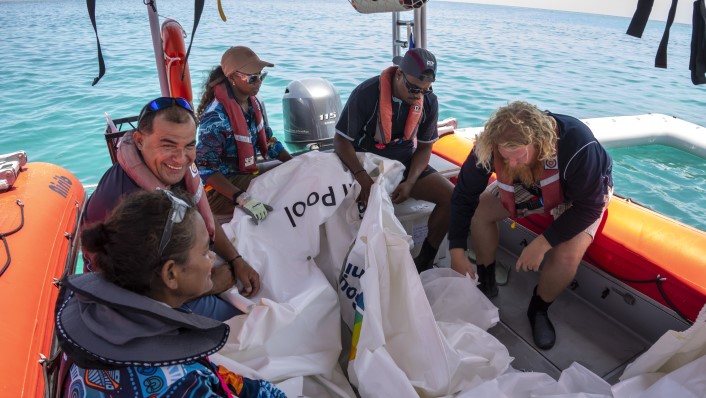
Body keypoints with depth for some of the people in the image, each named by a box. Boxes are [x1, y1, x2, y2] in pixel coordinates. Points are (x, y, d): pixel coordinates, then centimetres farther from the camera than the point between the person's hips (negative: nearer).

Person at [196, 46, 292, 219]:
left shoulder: (255, 104, 0)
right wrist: (242, 198, -37)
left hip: (249, 176, 8)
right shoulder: (216, 116, -23)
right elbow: (206, 169, -26)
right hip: (221, 186, -8)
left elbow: (269, 143, 10)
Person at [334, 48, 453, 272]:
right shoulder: (367, 93, -20)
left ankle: (424, 261, 2)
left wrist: (410, 182, -17)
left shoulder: (429, 102, -7)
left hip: (406, 164, 4)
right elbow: (341, 141, -17)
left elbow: (424, 147, 1)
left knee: (451, 196, -14)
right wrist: (362, 177, -32)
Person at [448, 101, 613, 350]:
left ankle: (539, 310, 3)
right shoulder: (490, 144, -32)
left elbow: (589, 206, -30)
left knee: (567, 255, -29)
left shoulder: (577, 144, -42)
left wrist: (542, 243, -35)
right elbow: (464, 195, -23)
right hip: (531, 187, 4)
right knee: (480, 210, -19)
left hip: (582, 194, -3)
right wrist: (457, 251, -27)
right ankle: (486, 283, 6)